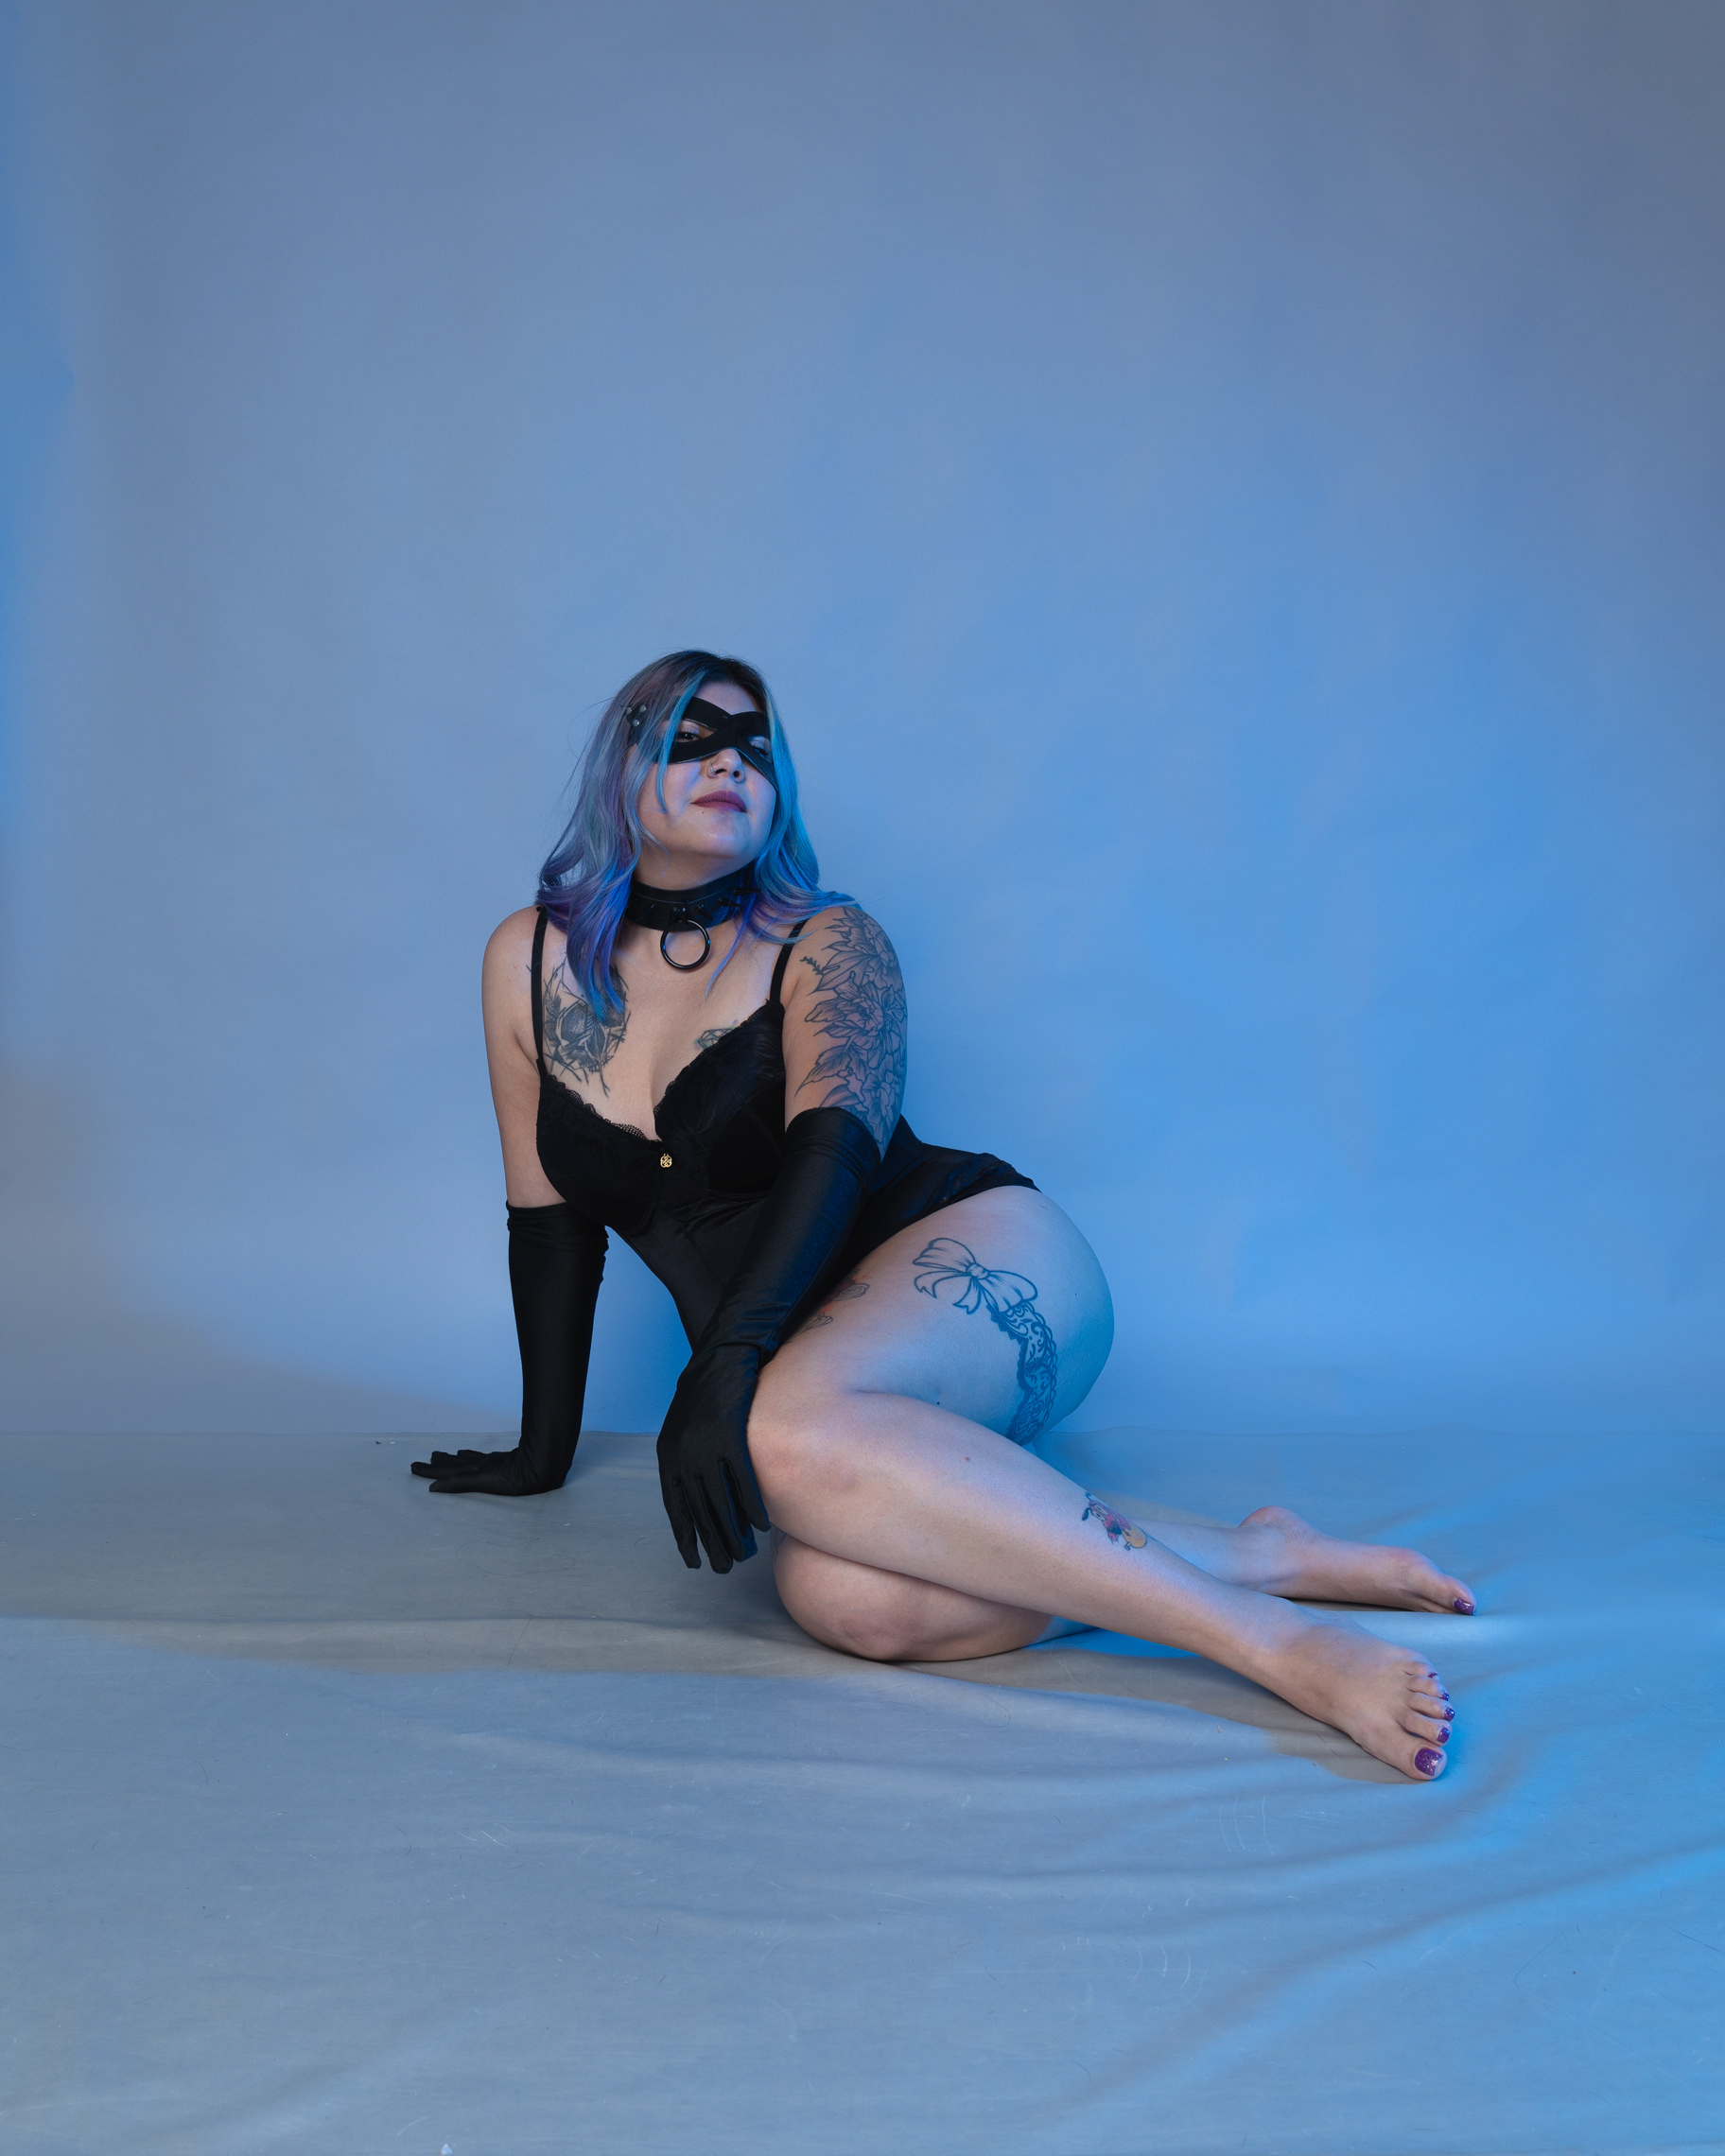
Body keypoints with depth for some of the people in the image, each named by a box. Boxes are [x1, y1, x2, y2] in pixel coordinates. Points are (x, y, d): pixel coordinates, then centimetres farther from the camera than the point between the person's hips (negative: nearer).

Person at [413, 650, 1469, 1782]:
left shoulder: (826, 942, 1)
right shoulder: (531, 961, 11)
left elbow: (837, 1145, -17)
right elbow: (549, 1218, 16)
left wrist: (726, 1354, -32)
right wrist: (544, 1448, 17)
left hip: (984, 1262, -3)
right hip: (814, 1363, 3)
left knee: (784, 1427, -39)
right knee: (845, 1599, -33)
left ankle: (1270, 1637, -36)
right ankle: (1254, 1553, -22)